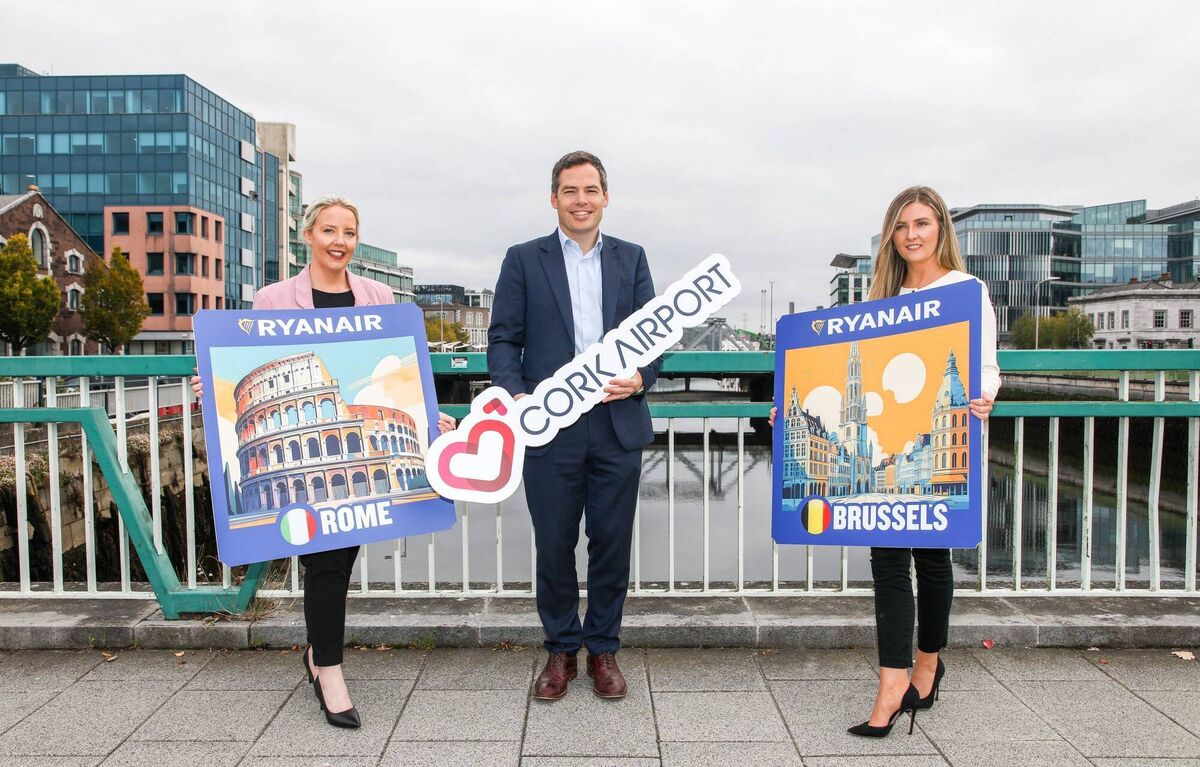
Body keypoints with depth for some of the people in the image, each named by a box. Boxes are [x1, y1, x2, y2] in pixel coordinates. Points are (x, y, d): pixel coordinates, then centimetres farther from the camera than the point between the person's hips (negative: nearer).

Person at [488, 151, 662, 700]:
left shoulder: (631, 258, 12)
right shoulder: (523, 260, 6)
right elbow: (503, 339, 2)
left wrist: (640, 378, -11)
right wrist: (514, 394, -15)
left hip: (618, 425, 2)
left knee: (612, 543, 9)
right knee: (554, 545, 8)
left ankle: (603, 650, 27)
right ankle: (561, 650, 27)